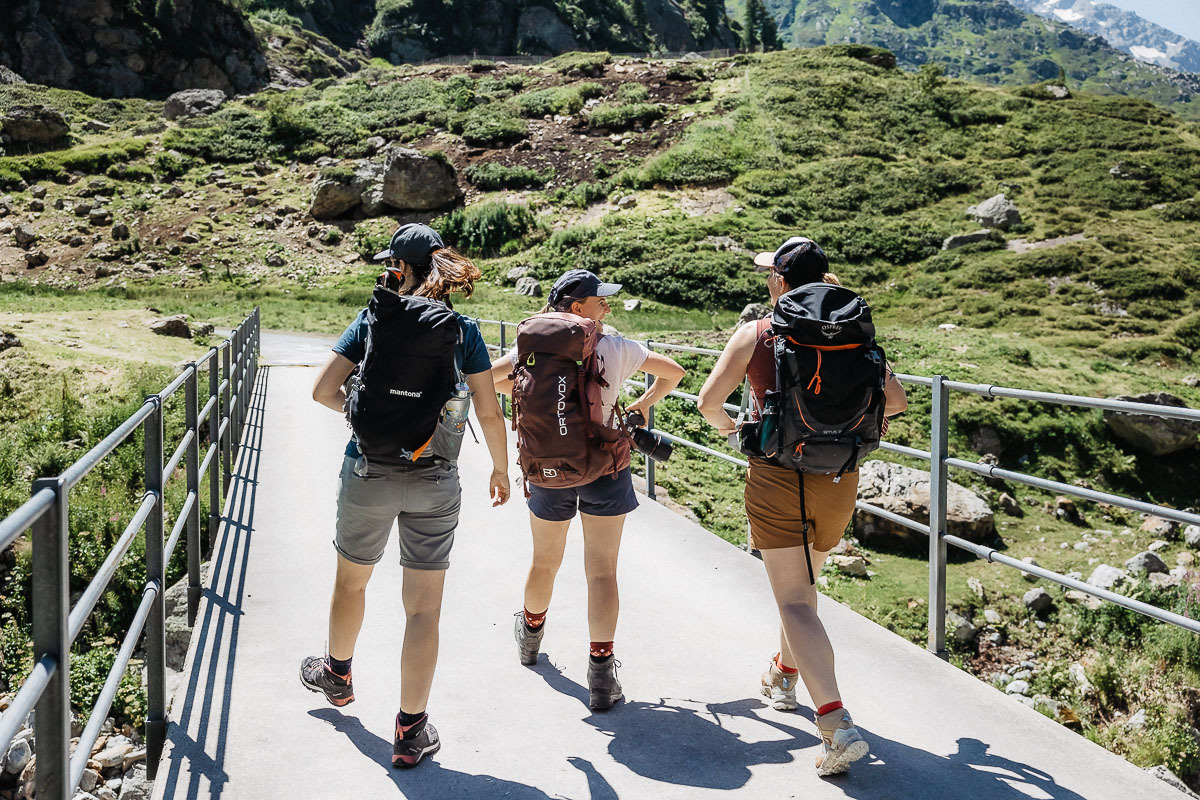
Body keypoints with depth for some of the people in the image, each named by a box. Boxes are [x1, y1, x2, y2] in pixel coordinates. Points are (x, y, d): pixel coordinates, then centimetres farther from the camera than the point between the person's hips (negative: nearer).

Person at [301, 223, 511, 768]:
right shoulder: (462, 330, -2)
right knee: (424, 607, 6)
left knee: (351, 580, 25)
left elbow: (323, 390, -7)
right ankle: (411, 730, 12)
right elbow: (489, 412, -3)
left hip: (369, 473, 1)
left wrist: (360, 410, 12)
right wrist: (500, 467, 11)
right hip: (435, 480, 0)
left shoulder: (372, 320, -3)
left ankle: (337, 674, 48)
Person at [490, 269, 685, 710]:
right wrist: (643, 404, 15)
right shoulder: (616, 347, -6)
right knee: (602, 570, 2)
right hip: (605, 469, -2)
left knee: (544, 562, 22)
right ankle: (601, 673, -1)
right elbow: (673, 372, 1)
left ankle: (531, 636, 46)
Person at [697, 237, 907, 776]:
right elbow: (895, 400, 4)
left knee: (795, 601, -3)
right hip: (838, 477, 4)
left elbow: (708, 399, -4)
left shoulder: (755, 335, -6)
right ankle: (785, 675, 45)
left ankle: (837, 725, -16)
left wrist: (723, 423, 19)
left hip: (776, 477, -4)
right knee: (802, 583, 26)